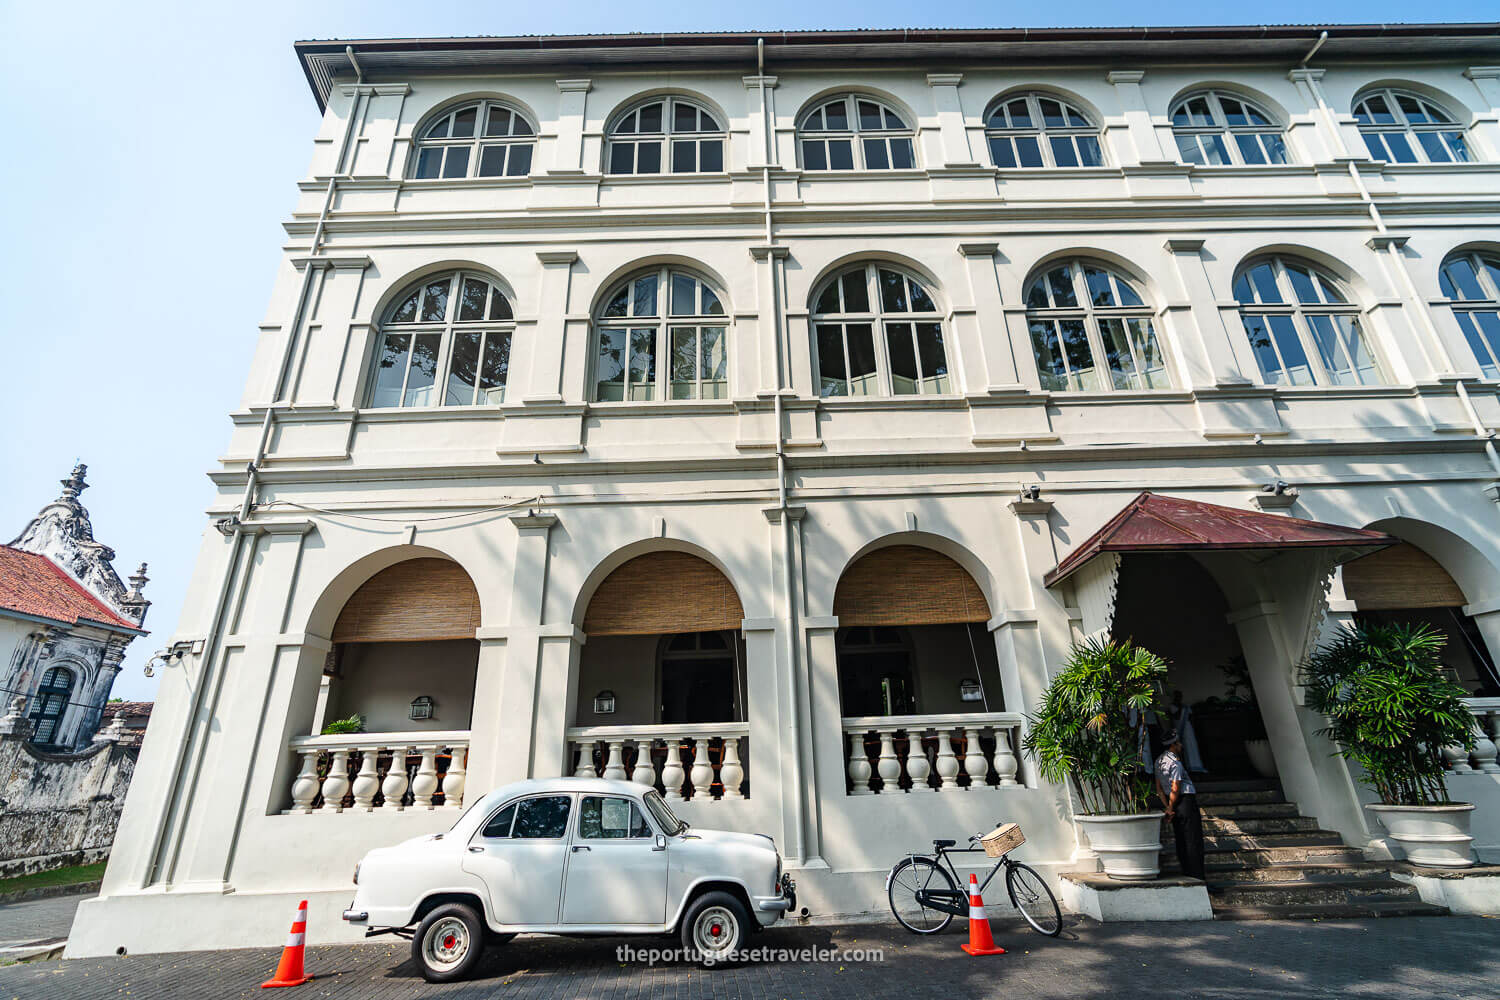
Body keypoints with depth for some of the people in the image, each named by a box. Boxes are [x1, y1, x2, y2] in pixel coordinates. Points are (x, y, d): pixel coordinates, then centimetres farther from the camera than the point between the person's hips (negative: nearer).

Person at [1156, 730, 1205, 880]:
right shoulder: (1175, 763, -16)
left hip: (1173, 802, 8)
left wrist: (1167, 807, 10)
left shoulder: (1159, 761, 11)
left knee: (1180, 840, 11)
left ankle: (1186, 873, 15)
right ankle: (1197, 876, 0)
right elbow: (1175, 789, -18)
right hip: (1186, 800, -8)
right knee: (1194, 840, -2)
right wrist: (1170, 808, -7)